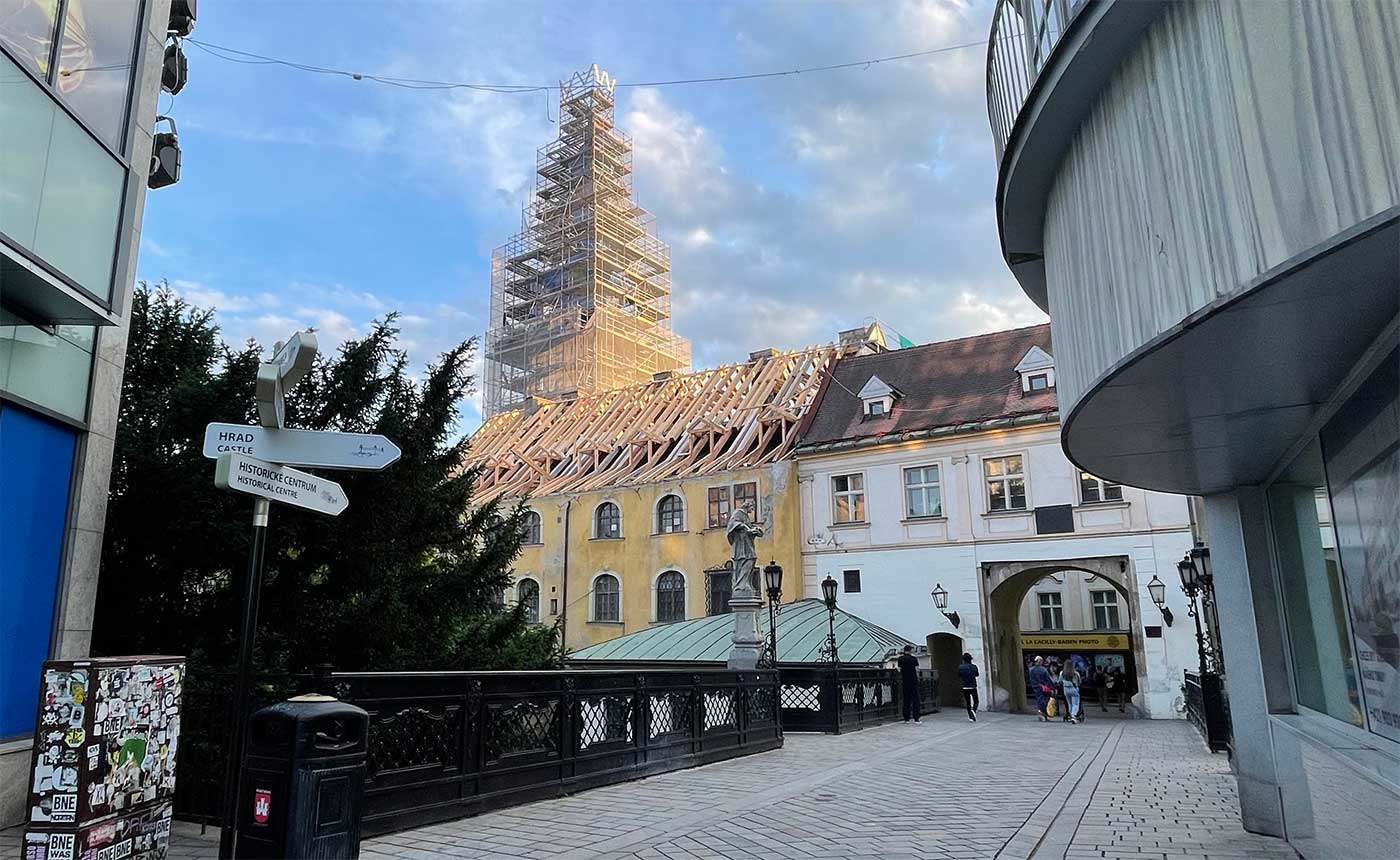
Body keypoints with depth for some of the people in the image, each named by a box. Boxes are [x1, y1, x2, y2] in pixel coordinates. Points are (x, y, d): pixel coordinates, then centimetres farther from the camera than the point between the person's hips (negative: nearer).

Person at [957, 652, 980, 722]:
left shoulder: (960, 667, -7)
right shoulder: (974, 666, -7)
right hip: (973, 687, -1)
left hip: (965, 687, 1)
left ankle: (971, 716, 11)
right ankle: (973, 710, -18)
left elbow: (959, 676, 6)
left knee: (968, 703, 11)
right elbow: (977, 674, 11)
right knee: (976, 701, 10)